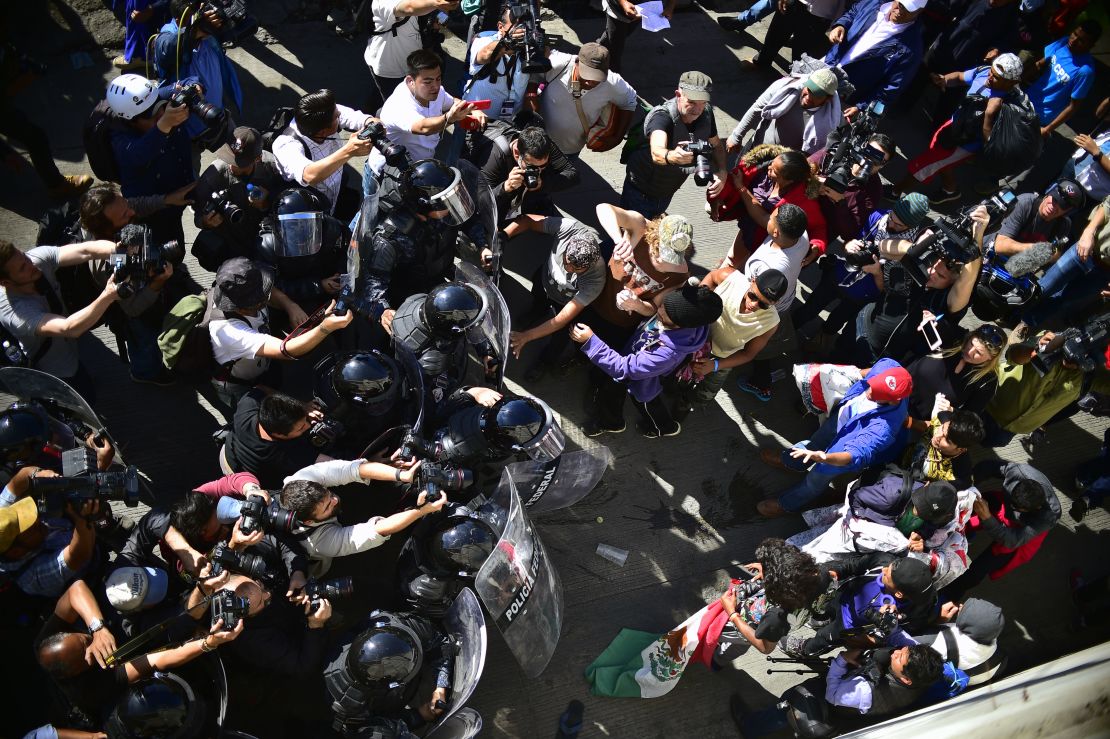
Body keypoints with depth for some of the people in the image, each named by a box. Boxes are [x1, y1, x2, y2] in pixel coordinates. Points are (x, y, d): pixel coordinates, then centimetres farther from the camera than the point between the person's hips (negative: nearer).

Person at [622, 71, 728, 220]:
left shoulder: (706, 113, -15)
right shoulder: (662, 117, -34)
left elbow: (716, 145, 3)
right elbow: (656, 153, -54)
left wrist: (722, 171, -17)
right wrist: (671, 156, -78)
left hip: (666, 193, 6)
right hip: (641, 192, -6)